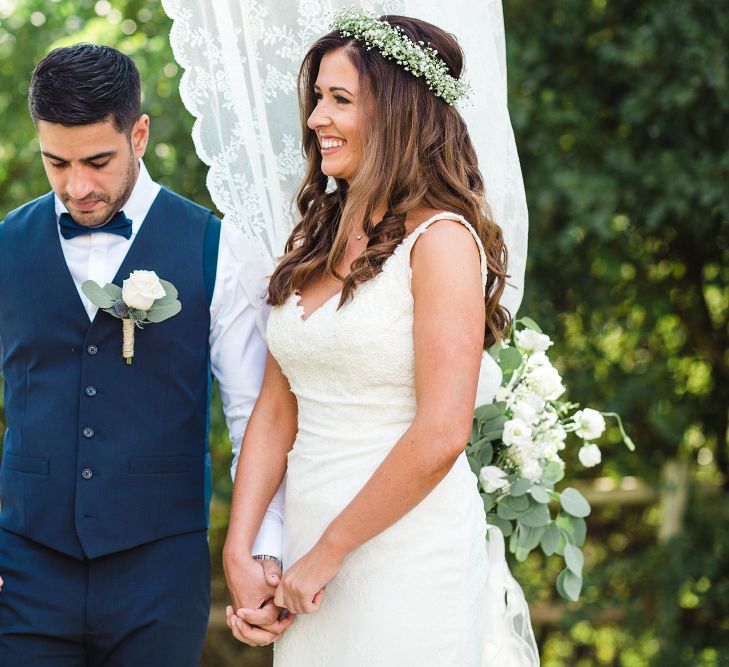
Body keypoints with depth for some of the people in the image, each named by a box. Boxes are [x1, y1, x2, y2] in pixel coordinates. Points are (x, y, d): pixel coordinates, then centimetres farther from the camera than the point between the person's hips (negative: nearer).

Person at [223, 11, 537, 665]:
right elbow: (275, 411, 8)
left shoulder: (440, 240, -12)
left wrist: (327, 554, -12)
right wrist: (238, 557, 0)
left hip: (406, 554, -6)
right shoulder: (315, 242, 9)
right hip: (310, 547, 6)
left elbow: (440, 436, -19)